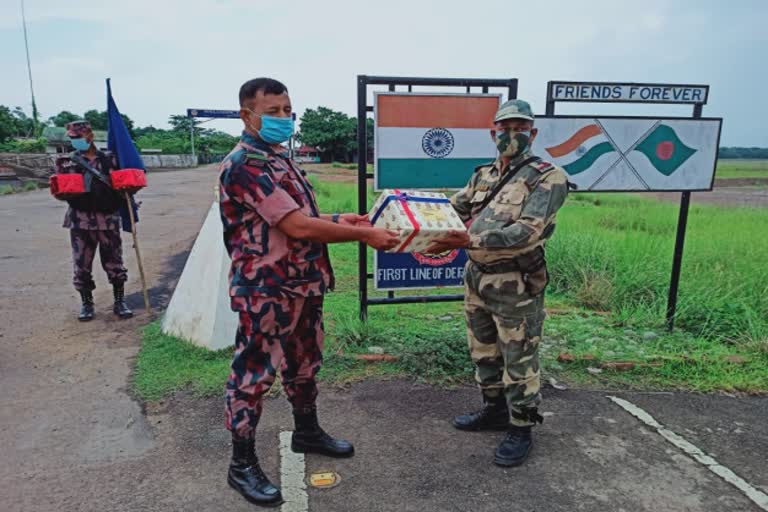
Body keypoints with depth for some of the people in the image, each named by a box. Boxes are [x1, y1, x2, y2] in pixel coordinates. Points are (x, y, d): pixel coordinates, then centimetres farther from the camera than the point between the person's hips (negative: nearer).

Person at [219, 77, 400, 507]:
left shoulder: (281, 158, 13)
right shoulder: (245, 165, -19)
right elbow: (298, 227, -25)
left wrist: (339, 219, 6)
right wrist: (364, 235, -18)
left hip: (303, 284, 10)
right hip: (265, 291, -10)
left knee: (304, 364, 21)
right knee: (254, 374, 4)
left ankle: (307, 432, 41)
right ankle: (243, 464, 20)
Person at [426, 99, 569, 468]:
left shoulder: (548, 177, -11)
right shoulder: (482, 176, 11)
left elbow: (528, 232, -23)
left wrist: (468, 240, -33)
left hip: (516, 286, -7)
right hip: (477, 278, 7)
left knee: (519, 361, 5)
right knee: (483, 352, 19)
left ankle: (521, 430, 23)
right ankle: (494, 410, 39)